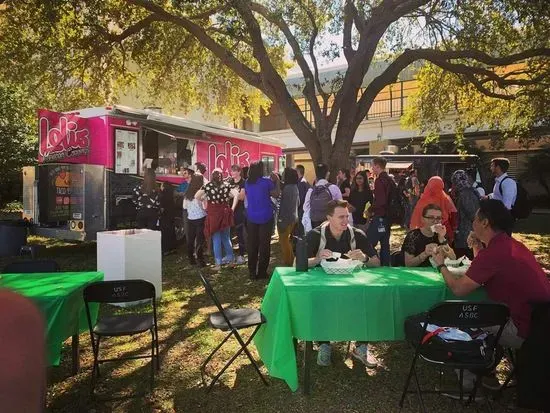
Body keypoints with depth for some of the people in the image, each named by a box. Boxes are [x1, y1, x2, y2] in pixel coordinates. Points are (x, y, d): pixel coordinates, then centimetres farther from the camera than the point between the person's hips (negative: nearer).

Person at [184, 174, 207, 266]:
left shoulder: (187, 194, 2)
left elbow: (184, 206, 11)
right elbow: (204, 206, -18)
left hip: (190, 218, 6)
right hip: (200, 218, -5)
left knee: (190, 239, 14)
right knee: (200, 240, 0)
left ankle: (191, 259, 22)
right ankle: (200, 260, 3)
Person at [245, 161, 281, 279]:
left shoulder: (247, 183, 4)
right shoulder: (266, 182, -11)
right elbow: (277, 194, -4)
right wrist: (276, 181, 5)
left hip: (251, 218, 4)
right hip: (265, 217, -4)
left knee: (252, 245, 8)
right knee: (264, 245, 3)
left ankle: (252, 272, 13)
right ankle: (262, 272, 6)